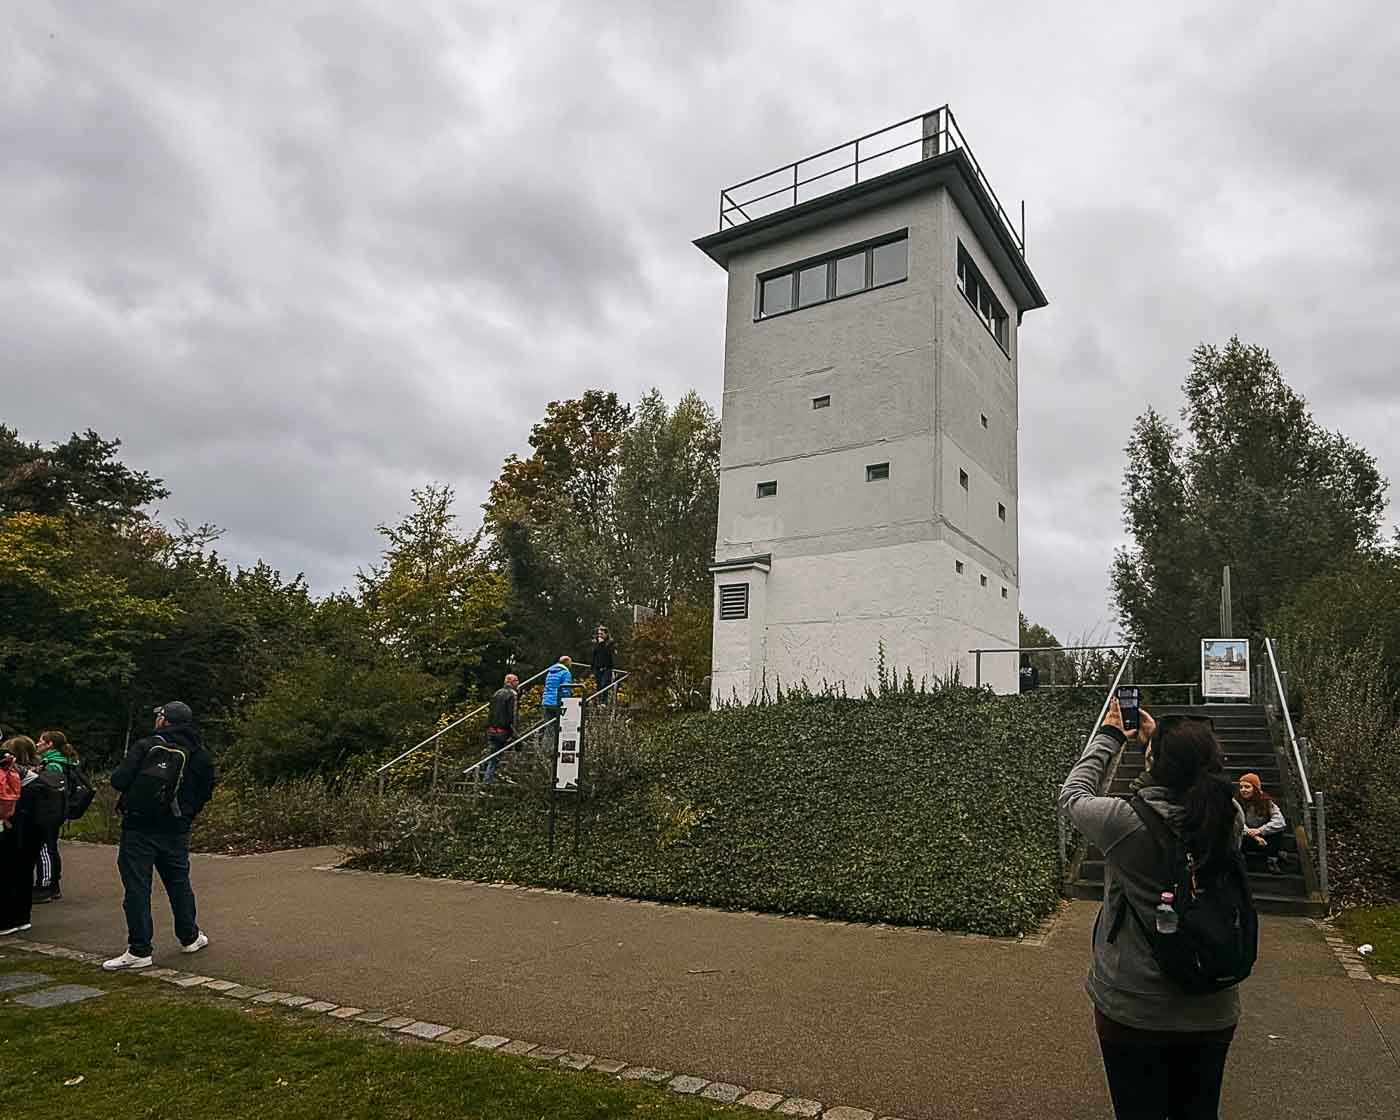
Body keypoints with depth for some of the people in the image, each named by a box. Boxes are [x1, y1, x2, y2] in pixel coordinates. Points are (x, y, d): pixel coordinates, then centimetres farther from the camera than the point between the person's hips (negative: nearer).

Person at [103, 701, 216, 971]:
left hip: (138, 829, -4)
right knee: (178, 883, 18)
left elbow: (118, 781, -14)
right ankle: (190, 937, 29)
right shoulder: (200, 755, 3)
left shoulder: (146, 746, -9)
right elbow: (204, 794, 6)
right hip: (175, 831, 4)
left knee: (136, 887, 2)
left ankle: (139, 951, 4)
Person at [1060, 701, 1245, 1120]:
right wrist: (1162, 739, 22)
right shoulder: (1231, 820, -12)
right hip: (1213, 1014, 4)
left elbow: (1072, 794, -2)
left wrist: (1109, 735, 10)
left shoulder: (1126, 820, -24)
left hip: (1132, 1011, -4)